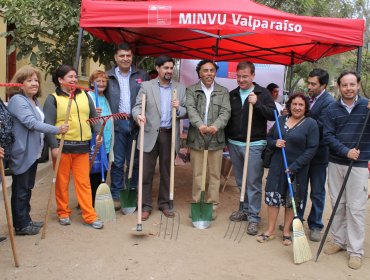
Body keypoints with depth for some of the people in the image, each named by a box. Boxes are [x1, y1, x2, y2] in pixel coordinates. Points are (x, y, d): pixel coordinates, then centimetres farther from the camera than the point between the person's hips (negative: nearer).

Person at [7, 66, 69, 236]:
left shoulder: (35, 101, 13)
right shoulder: (17, 100, -16)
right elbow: (31, 122, -27)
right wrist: (56, 130, -27)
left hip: (33, 152, 9)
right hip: (22, 153, -9)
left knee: (28, 188, 17)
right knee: (20, 190, 1)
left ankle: (26, 220, 28)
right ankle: (20, 225, 11)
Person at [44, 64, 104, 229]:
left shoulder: (84, 95, 11)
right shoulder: (53, 99, -1)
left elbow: (94, 116, 14)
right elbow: (48, 124, -6)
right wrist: (54, 146, -13)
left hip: (82, 146, 3)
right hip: (62, 146, -3)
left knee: (84, 182, 4)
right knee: (62, 182, 9)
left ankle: (90, 216, 8)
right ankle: (63, 213, 24)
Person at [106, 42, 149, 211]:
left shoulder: (142, 75, 8)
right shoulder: (109, 76, 7)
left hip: (136, 123, 1)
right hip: (117, 123, -1)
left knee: (134, 161, 8)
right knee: (117, 162, 4)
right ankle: (116, 195, 13)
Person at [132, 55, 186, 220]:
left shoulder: (180, 88, 8)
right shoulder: (146, 86, 2)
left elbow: (186, 111, 7)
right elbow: (137, 107, -5)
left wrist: (178, 109, -15)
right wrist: (139, 115, -27)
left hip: (170, 135, 2)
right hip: (150, 134, -2)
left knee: (167, 171, 12)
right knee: (147, 172, 2)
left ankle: (164, 203, 25)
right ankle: (146, 206, 14)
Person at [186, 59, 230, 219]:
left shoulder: (223, 92, 8)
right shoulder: (191, 90, 5)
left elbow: (225, 112, -4)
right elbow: (191, 109, -11)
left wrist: (216, 126, -25)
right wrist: (200, 125, -31)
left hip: (216, 139, 1)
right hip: (196, 138, 0)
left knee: (215, 175, 7)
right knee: (197, 174, 8)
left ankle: (213, 205, 17)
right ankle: (196, 204, 20)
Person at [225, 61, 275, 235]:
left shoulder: (263, 93, -3)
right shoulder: (232, 95, 9)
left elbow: (273, 115, -11)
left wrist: (257, 103, -23)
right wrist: (226, 140, 11)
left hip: (254, 145, -5)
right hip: (234, 144, 5)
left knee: (254, 183, -2)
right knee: (240, 182, 14)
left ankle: (253, 218, 7)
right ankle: (246, 210, 29)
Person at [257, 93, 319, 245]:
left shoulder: (311, 124, -6)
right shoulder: (281, 120, 8)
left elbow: (312, 148, -11)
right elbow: (268, 138, 15)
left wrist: (294, 166, -17)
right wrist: (275, 143, -9)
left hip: (298, 168, -3)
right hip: (277, 165, 3)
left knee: (291, 201, 8)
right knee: (272, 197, 2)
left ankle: (286, 231, 24)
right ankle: (270, 230, 16)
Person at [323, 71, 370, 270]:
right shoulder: (332, 109, 3)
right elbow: (328, 135, -2)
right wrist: (345, 151, -15)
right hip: (336, 163, 3)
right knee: (337, 204, 11)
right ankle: (338, 240, 27)